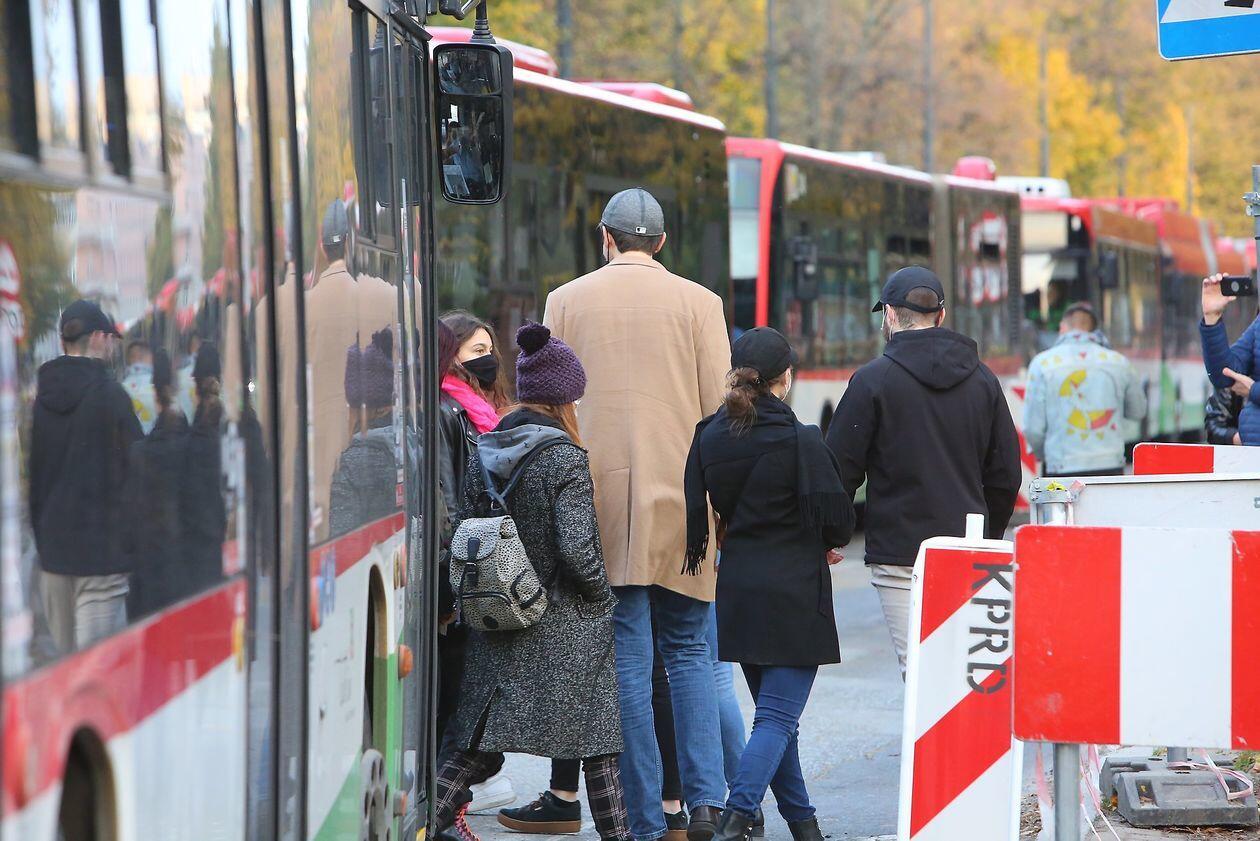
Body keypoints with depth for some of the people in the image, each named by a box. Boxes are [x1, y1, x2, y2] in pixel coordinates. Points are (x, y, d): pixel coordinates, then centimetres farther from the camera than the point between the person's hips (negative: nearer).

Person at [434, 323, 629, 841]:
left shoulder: (484, 452, 4)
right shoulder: (565, 457, -14)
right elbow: (577, 549, -19)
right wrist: (602, 597, -3)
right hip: (567, 625, -6)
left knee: (479, 742, 9)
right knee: (598, 744, 5)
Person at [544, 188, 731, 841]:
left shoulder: (566, 302, 4)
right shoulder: (699, 303, 2)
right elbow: (719, 408, 0)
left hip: (602, 503, 0)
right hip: (681, 503, 0)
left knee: (627, 660, 2)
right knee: (688, 651, 12)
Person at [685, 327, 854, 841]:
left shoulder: (709, 436, 2)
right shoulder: (800, 441, -14)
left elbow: (699, 513, 4)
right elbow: (836, 520, -10)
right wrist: (828, 543, 11)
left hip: (736, 589, 6)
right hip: (795, 595, -6)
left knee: (774, 713, 18)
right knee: (778, 717, -6)